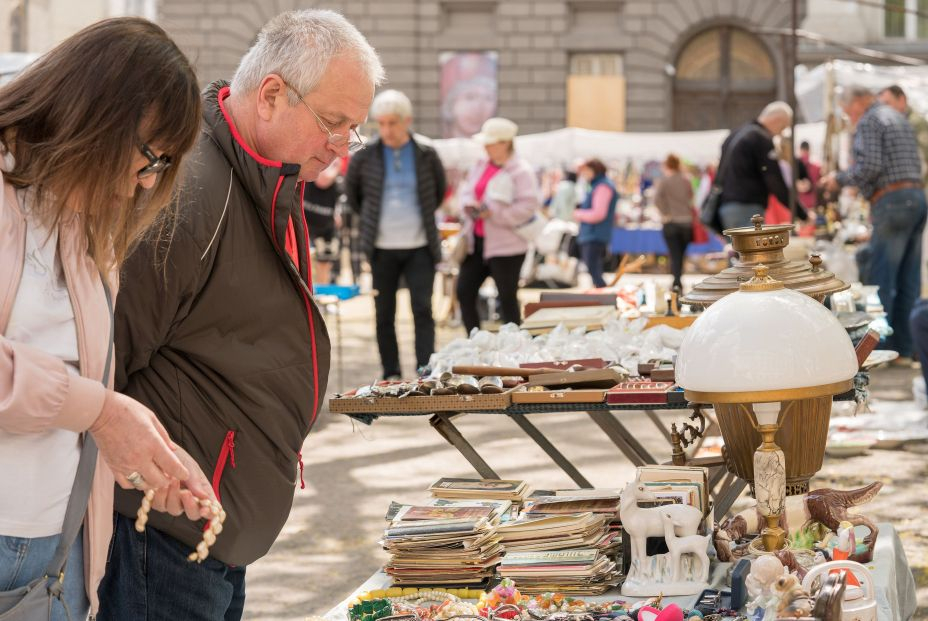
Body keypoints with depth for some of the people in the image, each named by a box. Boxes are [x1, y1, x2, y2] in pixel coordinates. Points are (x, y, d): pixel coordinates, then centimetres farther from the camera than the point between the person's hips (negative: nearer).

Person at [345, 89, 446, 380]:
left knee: (423, 310, -8)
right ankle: (391, 376, 13)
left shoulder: (426, 156, 1)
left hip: (419, 249, -1)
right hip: (383, 249, 1)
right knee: (384, 315, 5)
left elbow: (439, 191, 18)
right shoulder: (365, 157, -1)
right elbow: (351, 192, 16)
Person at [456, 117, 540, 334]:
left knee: (507, 299, 0)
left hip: (506, 245, -7)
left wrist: (493, 212, -21)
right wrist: (469, 205, -6)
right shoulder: (481, 166, 11)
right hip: (476, 241, 7)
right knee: (464, 292, 5)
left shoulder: (521, 171, -11)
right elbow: (466, 189, 18)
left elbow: (528, 207, -18)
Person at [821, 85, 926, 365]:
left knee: (881, 278, -6)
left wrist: (840, 179, -1)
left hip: (893, 202, -9)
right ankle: (905, 347, 9)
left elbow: (870, 166, -16)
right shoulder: (899, 118, 23)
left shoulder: (868, 122, -4)